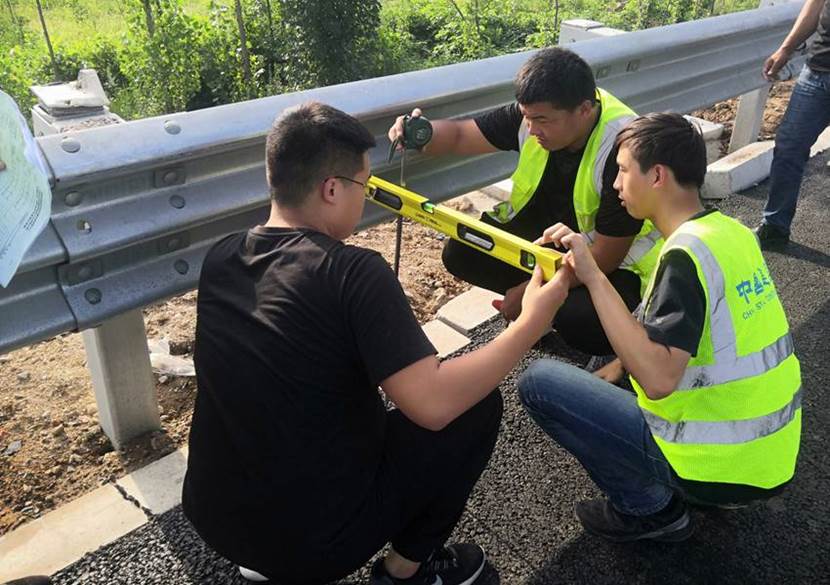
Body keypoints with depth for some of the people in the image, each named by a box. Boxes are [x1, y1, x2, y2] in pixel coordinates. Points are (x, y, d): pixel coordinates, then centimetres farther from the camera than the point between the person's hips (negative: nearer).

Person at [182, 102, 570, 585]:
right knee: (479, 404, 5)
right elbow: (433, 405, -28)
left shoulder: (221, 258, -3)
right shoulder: (352, 271, -23)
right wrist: (532, 323, -16)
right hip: (314, 542, -6)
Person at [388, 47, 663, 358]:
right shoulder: (535, 112, -15)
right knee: (461, 253, -12)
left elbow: (604, 257, -25)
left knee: (585, 322, -35)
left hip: (616, 254, -6)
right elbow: (459, 135, -5)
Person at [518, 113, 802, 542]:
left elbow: (657, 378, -31)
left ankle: (649, 508, 4)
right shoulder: (730, 230, 4)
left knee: (539, 381, -8)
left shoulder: (686, 254, -23)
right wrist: (621, 364, 12)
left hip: (725, 464, -9)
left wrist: (594, 278, -29)